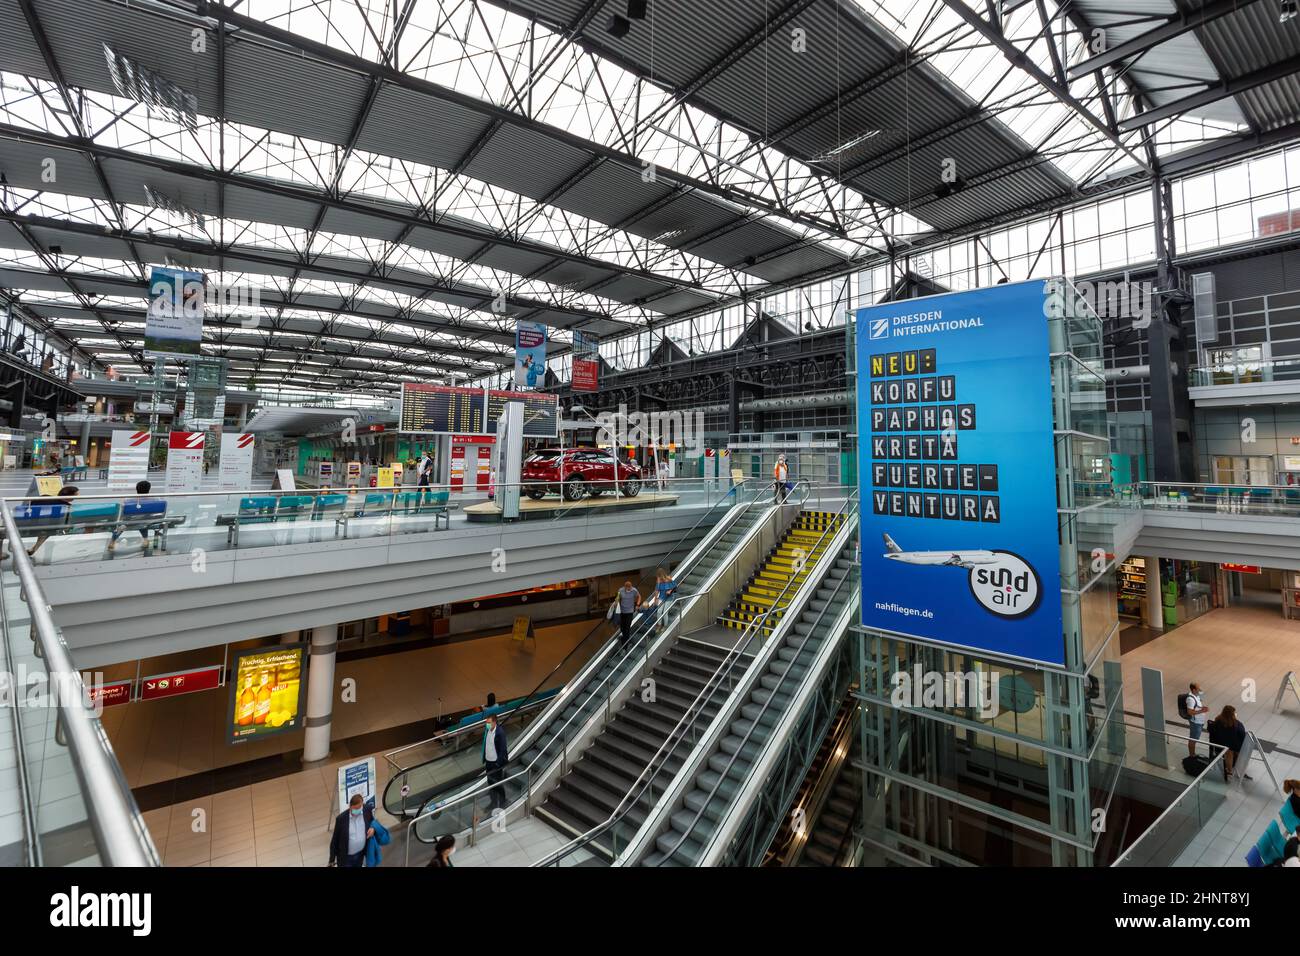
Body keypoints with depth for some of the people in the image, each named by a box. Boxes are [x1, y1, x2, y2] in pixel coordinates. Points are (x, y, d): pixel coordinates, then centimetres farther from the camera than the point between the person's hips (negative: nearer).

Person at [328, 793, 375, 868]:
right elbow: (335, 840, -12)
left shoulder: (367, 810, -17)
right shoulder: (341, 818, -25)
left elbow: (372, 822, 3)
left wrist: (373, 828, -19)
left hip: (360, 853, 3)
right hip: (345, 857, -3)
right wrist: (332, 860, -4)